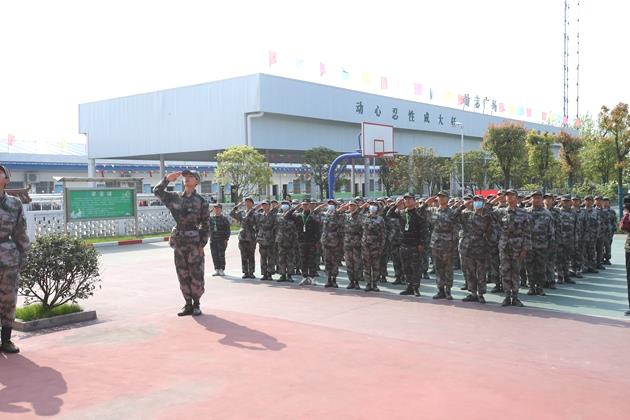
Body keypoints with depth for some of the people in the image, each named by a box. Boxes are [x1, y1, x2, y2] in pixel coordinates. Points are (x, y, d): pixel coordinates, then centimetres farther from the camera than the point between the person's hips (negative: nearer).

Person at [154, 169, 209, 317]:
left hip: (194, 242, -4)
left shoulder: (201, 201, -1)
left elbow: (206, 224, -2)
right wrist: (167, 179, -4)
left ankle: (196, 304, 13)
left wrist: (202, 244, -8)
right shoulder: (174, 197, 10)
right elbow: (157, 191, 8)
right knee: (183, 276, 8)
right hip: (179, 242, 4)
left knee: (196, 276, -2)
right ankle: (188, 304, 18)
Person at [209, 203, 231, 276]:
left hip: (222, 240, -4)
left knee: (221, 255, -4)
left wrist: (226, 239, -9)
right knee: (214, 255, 4)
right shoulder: (211, 218, 12)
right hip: (213, 240, 4)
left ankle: (222, 270, 3)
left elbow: (228, 230, 0)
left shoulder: (224, 219, 1)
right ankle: (217, 270, 12)